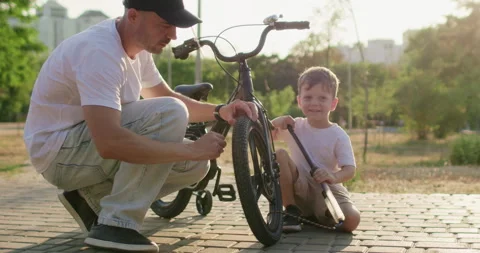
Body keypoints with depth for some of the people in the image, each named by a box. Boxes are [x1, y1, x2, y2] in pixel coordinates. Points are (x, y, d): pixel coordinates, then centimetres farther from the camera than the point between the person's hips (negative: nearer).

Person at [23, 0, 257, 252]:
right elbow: (109, 143, -38)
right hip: (61, 150, -9)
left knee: (195, 164, -1)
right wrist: (192, 149, -31)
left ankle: (93, 199, 7)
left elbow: (169, 98, 12)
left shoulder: (136, 45, 2)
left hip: (94, 144, 9)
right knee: (170, 114, -26)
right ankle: (115, 225, -20)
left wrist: (220, 111, -6)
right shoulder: (99, 51, -27)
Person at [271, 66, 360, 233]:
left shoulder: (339, 136, -6)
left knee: (352, 220, -27)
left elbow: (350, 169, -13)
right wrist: (276, 123, -15)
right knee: (280, 155, -23)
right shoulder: (294, 126, 2)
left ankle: (313, 217, 6)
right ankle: (292, 212, -15)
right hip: (300, 189, 1)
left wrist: (333, 177, -36)